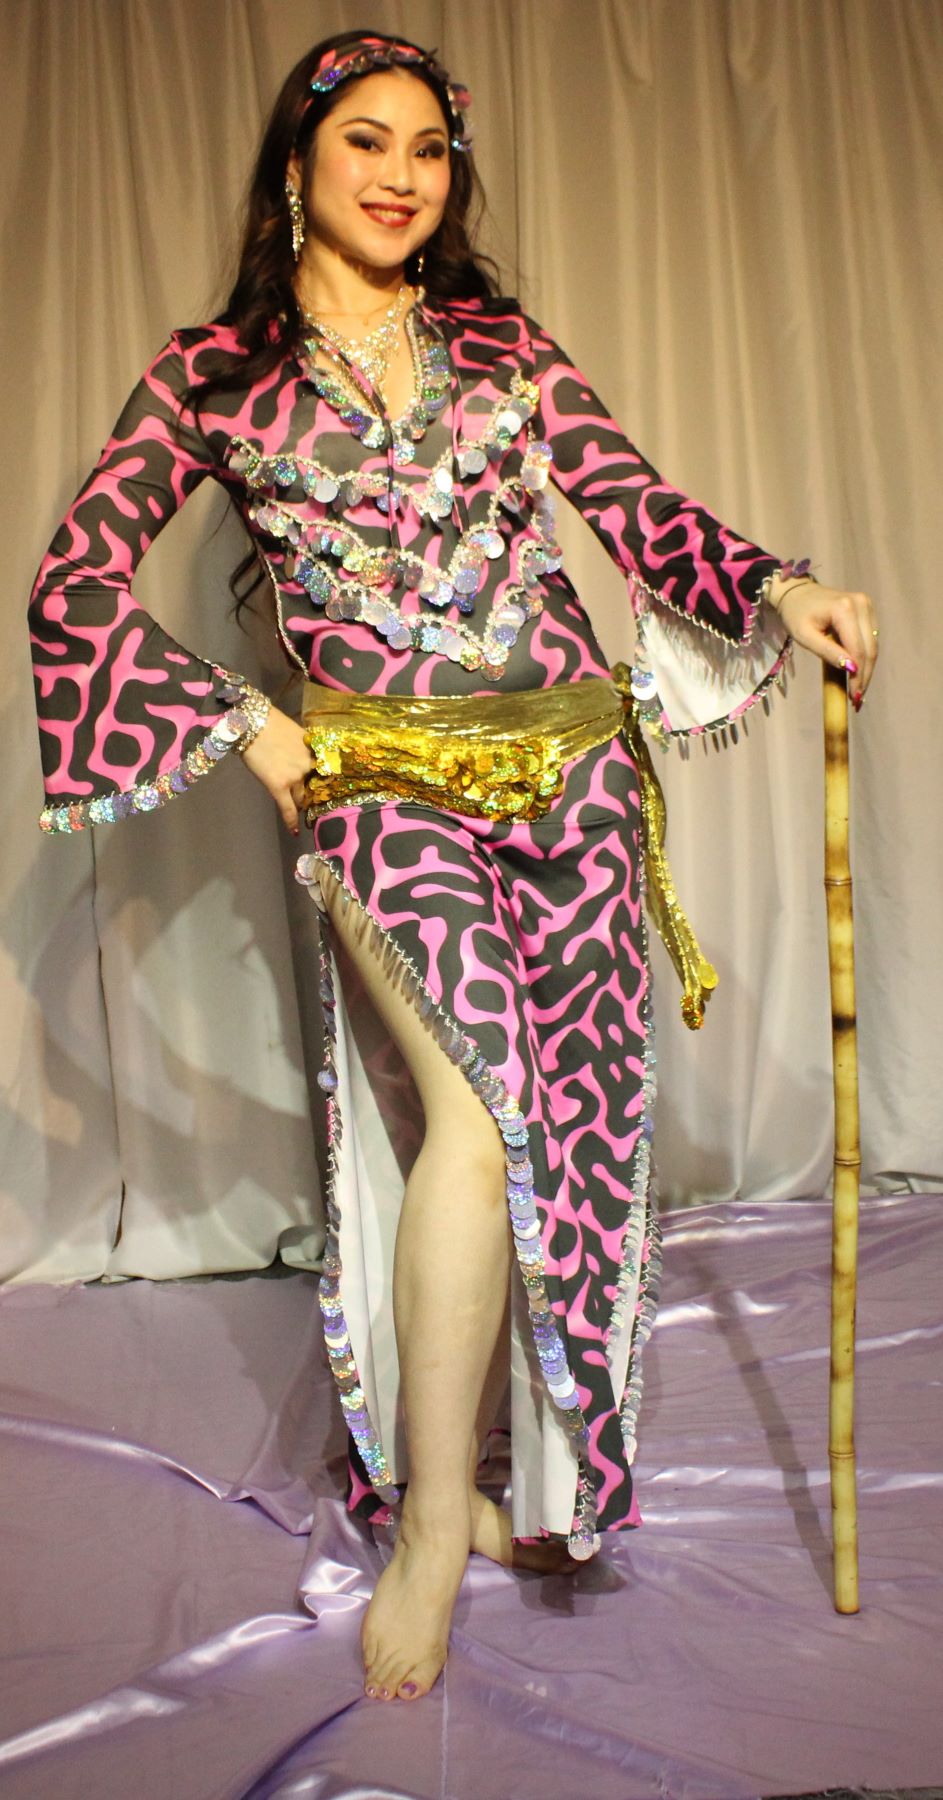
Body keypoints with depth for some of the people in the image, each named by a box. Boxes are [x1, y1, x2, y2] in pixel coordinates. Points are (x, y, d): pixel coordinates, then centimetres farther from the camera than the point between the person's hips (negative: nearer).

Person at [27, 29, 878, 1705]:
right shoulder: (213, 372, 6)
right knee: (475, 1114, -22)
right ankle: (432, 1523, -4)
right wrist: (247, 725, -7)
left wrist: (780, 588, -10)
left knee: (565, 1117, 3)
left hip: (568, 766, 4)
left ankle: (512, 1471, 23)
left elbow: (633, 502, 8)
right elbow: (77, 585, 2)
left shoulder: (504, 345, 14)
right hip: (383, 787, -3)